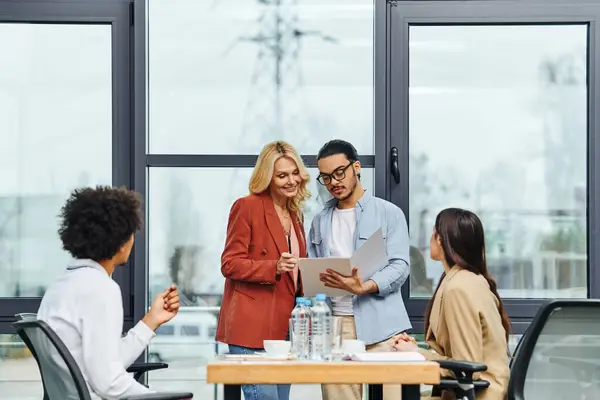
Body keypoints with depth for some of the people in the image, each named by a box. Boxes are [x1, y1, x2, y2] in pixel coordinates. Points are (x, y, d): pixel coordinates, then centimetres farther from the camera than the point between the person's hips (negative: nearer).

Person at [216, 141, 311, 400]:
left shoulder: (294, 213, 17)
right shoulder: (247, 206, -6)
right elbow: (230, 264, -10)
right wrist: (274, 267, -23)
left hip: (283, 327, 8)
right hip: (252, 327, -8)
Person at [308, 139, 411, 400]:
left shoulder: (389, 214, 5)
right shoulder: (320, 222, 17)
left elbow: (399, 267, -5)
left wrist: (364, 287, -23)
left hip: (379, 325, -3)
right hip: (334, 324, 3)